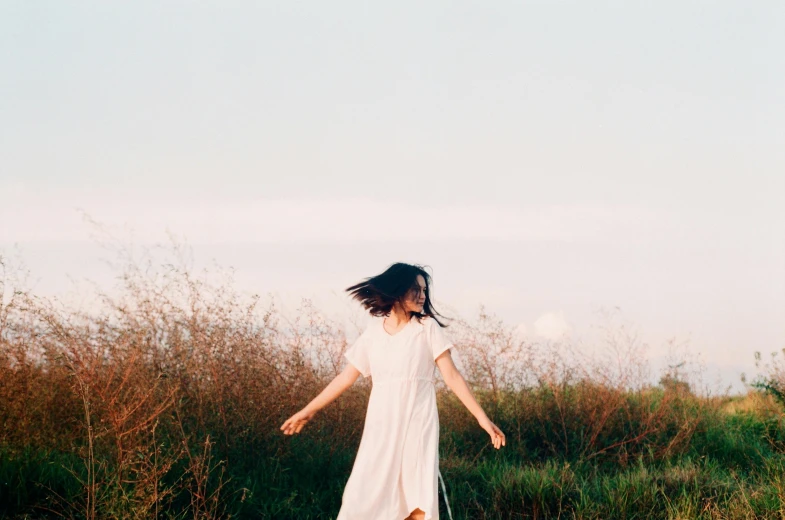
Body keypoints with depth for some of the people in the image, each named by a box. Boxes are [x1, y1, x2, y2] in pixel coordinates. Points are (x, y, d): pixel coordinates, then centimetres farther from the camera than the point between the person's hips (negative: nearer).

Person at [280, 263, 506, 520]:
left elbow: (452, 376, -1)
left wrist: (482, 417, -8)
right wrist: (308, 411, 17)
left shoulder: (428, 328, 2)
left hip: (418, 425, -3)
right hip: (381, 427, 3)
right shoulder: (373, 331, 9)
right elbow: (346, 377, 15)